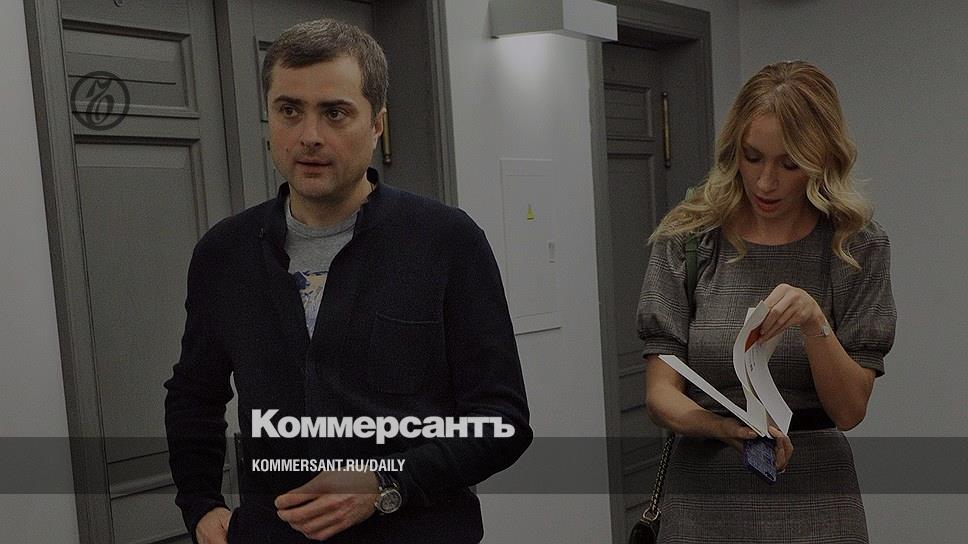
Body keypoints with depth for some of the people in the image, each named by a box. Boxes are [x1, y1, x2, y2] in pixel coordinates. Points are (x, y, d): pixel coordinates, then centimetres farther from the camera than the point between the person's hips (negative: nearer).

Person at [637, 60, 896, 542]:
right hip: (703, 503, 0)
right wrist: (726, 428, -27)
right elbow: (660, 395, -8)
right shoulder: (686, 239, -7)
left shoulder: (858, 246, -6)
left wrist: (815, 322, -23)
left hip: (813, 501, 0)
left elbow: (849, 409, -8)